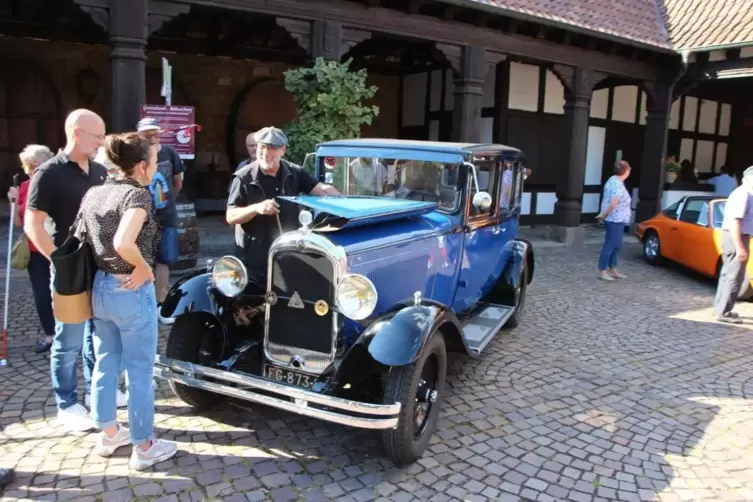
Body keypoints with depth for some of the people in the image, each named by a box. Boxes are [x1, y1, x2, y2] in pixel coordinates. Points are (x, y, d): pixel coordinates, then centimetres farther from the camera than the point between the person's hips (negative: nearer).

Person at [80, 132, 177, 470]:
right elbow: (123, 243, -33)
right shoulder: (137, 194, -18)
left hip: (99, 288, 8)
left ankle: (108, 434, 36)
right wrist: (145, 268, -18)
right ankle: (144, 448, 18)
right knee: (140, 372, 5)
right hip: (132, 292, -8)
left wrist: (105, 267, 15)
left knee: (105, 364, 20)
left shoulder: (93, 193, 5)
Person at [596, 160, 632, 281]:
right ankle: (602, 271, -2)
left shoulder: (612, 180, 13)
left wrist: (603, 214, 12)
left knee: (616, 246, 15)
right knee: (610, 245, -6)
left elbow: (605, 200, 15)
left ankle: (613, 270, 23)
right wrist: (603, 215, -15)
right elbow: (613, 204, -27)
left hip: (616, 220, 10)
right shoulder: (618, 185, -20)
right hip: (615, 220, -10)